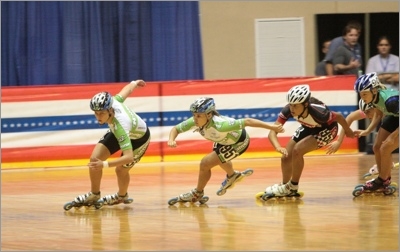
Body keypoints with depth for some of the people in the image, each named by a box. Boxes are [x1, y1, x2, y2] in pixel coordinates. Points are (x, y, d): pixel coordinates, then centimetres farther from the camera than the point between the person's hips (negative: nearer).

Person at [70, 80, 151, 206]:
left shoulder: (120, 126, -47)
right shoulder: (112, 102, -32)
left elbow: (129, 157, -51)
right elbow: (127, 89, -10)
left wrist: (104, 165, -64)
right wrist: (134, 83, 15)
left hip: (138, 138, -6)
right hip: (117, 132, 6)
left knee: (121, 170, 0)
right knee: (95, 159, -5)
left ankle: (122, 196, 35)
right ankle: (94, 195, 17)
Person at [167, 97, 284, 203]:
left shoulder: (219, 125, -44)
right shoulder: (194, 122, -28)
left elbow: (247, 122, -42)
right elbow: (175, 129, -13)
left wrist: (272, 127, -42)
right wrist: (171, 140, -37)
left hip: (238, 142, -7)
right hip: (224, 139, 7)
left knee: (205, 164, -9)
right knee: (219, 159, 33)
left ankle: (197, 193, 16)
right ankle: (232, 175, 65)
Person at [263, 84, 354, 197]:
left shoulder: (317, 112, -41)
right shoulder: (288, 110, -31)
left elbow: (339, 116, -23)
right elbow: (272, 132, -35)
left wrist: (348, 132, -4)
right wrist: (278, 147, -55)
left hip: (326, 129, -5)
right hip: (308, 127, 5)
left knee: (297, 150, -23)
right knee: (286, 157, 1)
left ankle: (293, 187, -2)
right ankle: (285, 186, 29)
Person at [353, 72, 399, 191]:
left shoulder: (389, 100, -39)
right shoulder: (374, 97, -16)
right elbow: (378, 114, 4)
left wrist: (393, 137, -25)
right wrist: (367, 131, -4)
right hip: (394, 117, 8)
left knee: (385, 148, -13)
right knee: (377, 148, 9)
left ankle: (383, 181, 7)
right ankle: (384, 180, 27)